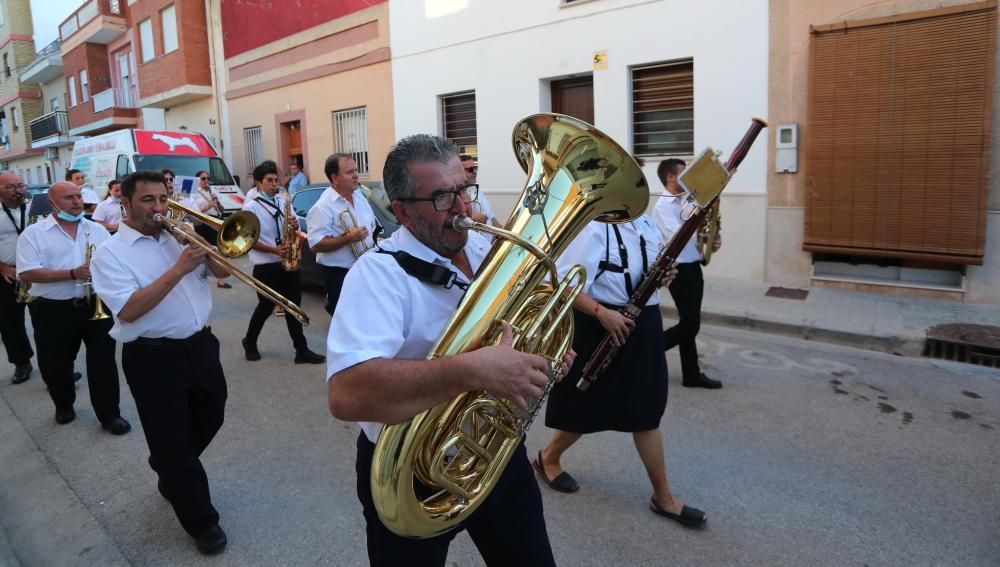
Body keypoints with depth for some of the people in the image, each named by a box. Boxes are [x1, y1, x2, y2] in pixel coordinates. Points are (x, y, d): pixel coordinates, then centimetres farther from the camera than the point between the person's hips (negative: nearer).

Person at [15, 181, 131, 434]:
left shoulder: (97, 230, 7)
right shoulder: (33, 233, -4)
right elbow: (27, 273, -14)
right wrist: (72, 274, -21)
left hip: (96, 305, 2)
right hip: (53, 311, -1)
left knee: (103, 361, 3)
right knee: (55, 365, 12)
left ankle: (110, 414, 15)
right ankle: (64, 406, 38)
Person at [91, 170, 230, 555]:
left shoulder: (179, 237, 9)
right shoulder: (110, 253, -9)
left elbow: (222, 271, 11)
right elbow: (128, 311, -22)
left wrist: (205, 247, -9)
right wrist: (177, 270, -26)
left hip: (200, 345, 6)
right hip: (153, 358, -6)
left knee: (209, 419, 21)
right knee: (173, 440, 4)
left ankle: (170, 476, 49)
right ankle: (201, 520, 19)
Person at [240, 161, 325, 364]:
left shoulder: (283, 201, 8)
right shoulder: (251, 207, -7)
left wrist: (295, 226, -9)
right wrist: (274, 250, -21)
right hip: (266, 267, -4)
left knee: (293, 306, 5)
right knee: (266, 306, 8)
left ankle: (301, 350, 7)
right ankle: (250, 342, 32)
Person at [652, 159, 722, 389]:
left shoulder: (684, 203, 14)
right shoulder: (663, 206, -13)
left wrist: (712, 240, 1)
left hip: (693, 267, 9)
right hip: (680, 270, -9)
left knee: (690, 323, 11)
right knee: (689, 324, -7)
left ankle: (692, 374, 18)